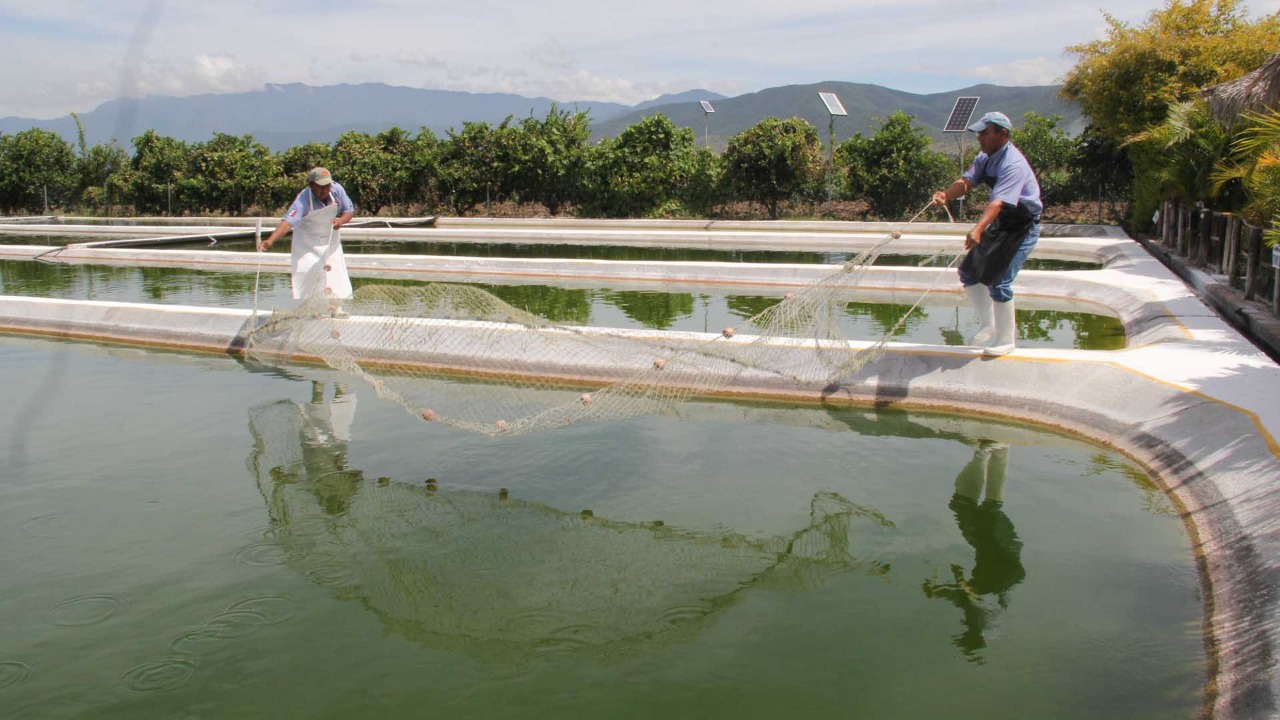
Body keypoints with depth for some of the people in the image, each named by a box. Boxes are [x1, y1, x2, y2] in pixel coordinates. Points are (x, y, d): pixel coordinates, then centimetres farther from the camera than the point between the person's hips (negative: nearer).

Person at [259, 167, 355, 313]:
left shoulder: (337, 189, -21)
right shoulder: (304, 199, -34)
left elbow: (350, 211, -6)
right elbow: (288, 221, -46)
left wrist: (340, 220, -29)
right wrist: (270, 240, -61)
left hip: (330, 238, 4)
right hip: (307, 242, -4)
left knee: (337, 276, 8)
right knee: (308, 277, -9)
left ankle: (336, 310, 28)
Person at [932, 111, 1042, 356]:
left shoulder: (1013, 164, -27)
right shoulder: (985, 158, 1)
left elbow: (998, 202, -40)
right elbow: (966, 181, -14)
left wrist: (978, 229, -55)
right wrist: (946, 195, -36)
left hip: (1023, 227, -9)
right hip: (1000, 224, 9)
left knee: (999, 281, -13)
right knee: (969, 272, 8)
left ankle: (1006, 339, 5)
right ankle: (988, 326, 25)